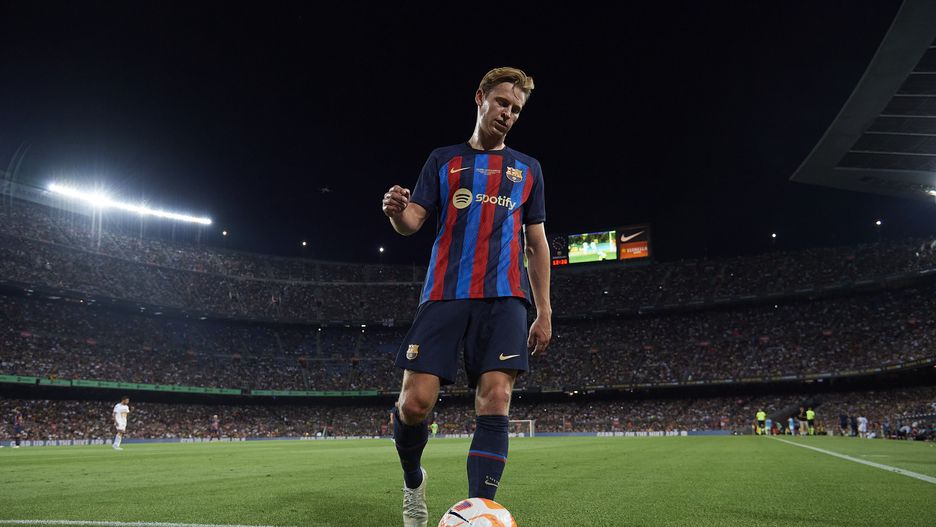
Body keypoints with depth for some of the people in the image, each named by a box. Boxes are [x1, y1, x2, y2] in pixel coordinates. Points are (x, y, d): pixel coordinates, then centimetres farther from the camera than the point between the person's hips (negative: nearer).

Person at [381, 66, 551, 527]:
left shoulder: (527, 169, 20)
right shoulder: (443, 160, 15)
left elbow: (536, 242, 18)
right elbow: (412, 221, 6)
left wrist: (544, 310, 11)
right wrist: (397, 212, -20)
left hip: (503, 297, 1)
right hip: (444, 294, -1)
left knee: (495, 402, -13)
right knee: (415, 402, -9)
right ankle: (413, 482, 21)